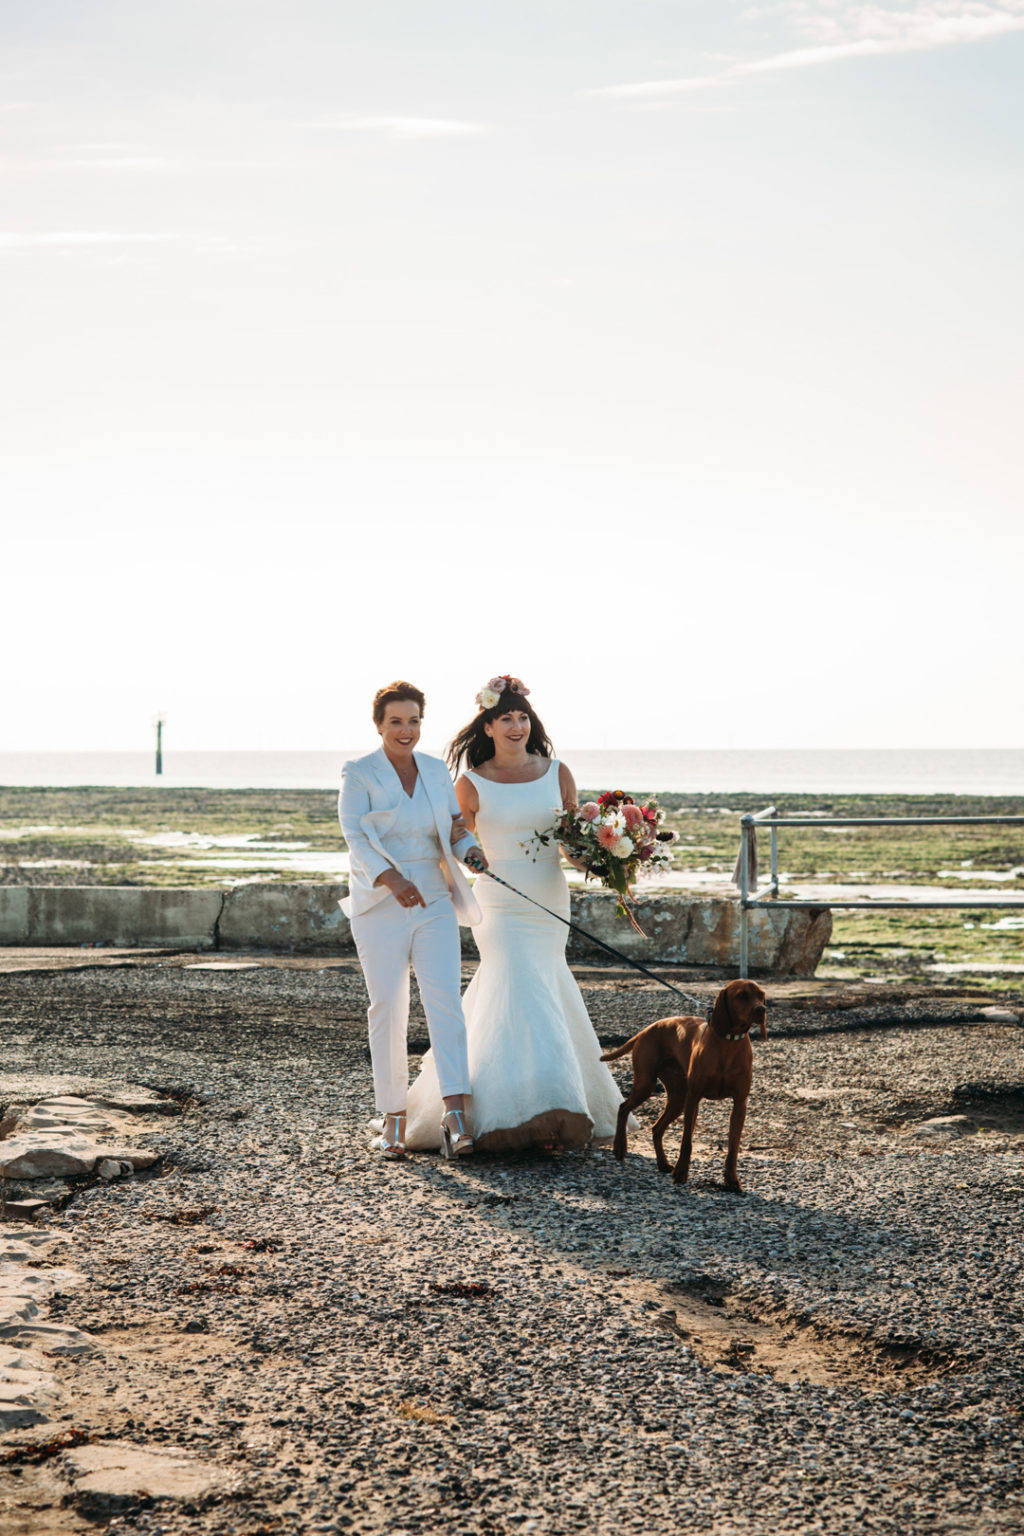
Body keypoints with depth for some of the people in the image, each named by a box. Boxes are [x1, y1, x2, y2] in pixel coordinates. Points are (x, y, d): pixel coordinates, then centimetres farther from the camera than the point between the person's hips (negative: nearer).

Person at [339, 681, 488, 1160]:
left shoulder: (436, 770, 11)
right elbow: (355, 835, -14)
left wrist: (471, 850, -6)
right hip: (380, 908, -3)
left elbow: (455, 827, 17)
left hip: (434, 904, 3)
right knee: (388, 1009, 0)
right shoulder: (359, 773, -3)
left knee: (445, 1002, -10)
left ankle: (453, 1115, -18)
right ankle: (393, 1120, 9)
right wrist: (392, 879, -30)